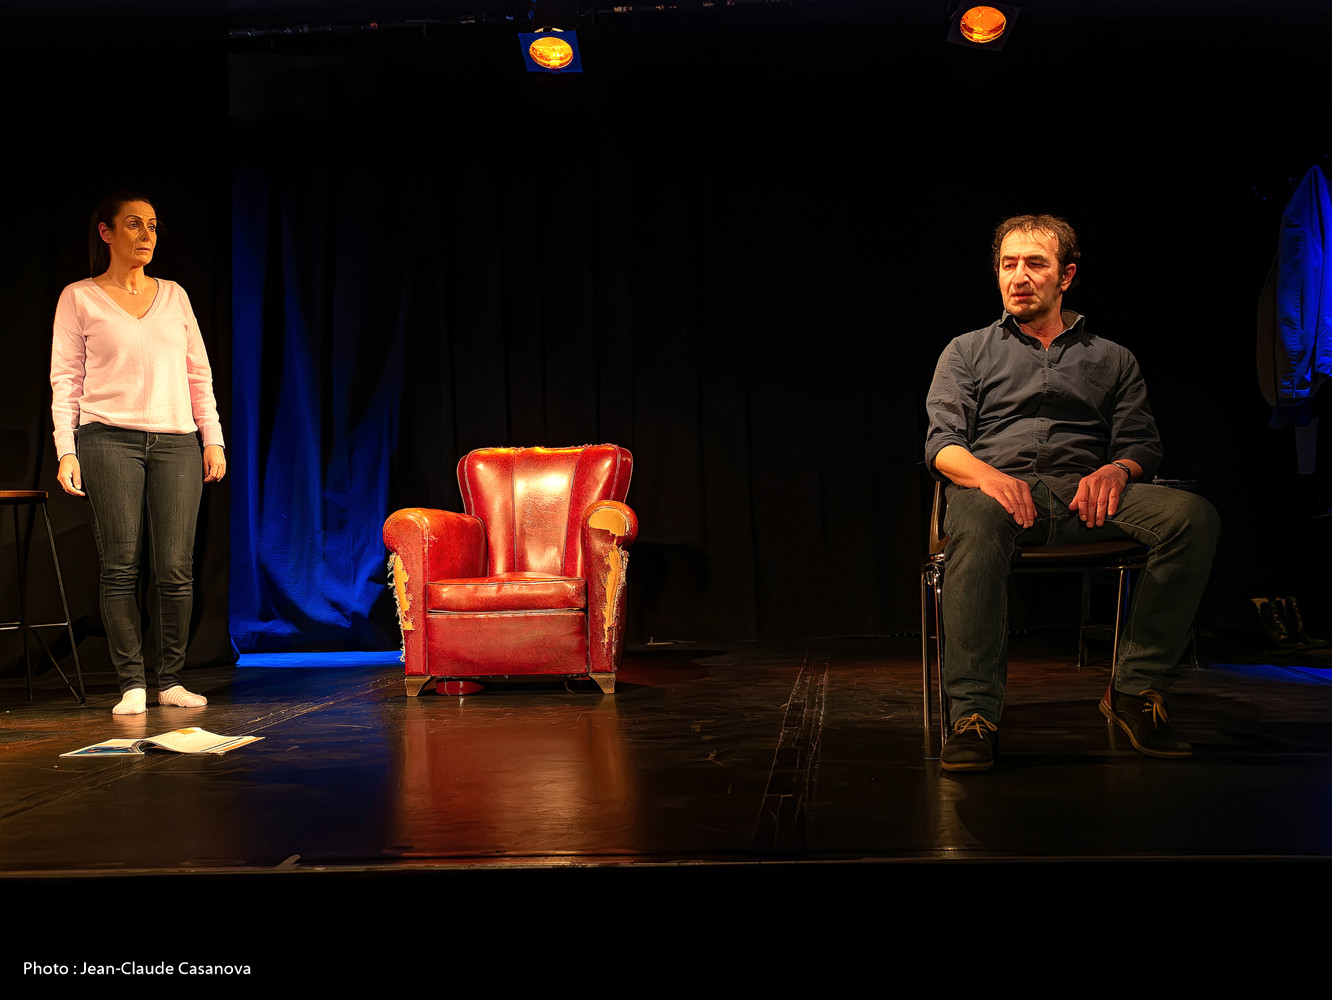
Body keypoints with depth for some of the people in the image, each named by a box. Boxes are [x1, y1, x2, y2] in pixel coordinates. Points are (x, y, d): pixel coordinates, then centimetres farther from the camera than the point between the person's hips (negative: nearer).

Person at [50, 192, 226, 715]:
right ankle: (132, 684, 2)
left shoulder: (174, 295, 17)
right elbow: (65, 378, 5)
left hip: (176, 441, 2)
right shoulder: (79, 298, 8)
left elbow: (199, 373, 17)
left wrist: (213, 439, 9)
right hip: (109, 438, -2)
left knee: (176, 569, -5)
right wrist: (65, 450, -4)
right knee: (120, 566, -5)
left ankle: (170, 679, 6)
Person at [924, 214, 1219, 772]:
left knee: (1193, 516, -28)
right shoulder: (967, 351, 21)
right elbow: (942, 443, 7)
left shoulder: (1112, 359, 25)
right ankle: (973, 716, -43)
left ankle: (1135, 689, -22)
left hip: (1085, 495, 2)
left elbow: (1142, 444, 15)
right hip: (998, 486, -2)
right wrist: (987, 475, -16)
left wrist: (1117, 469, -11)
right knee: (976, 521, -41)